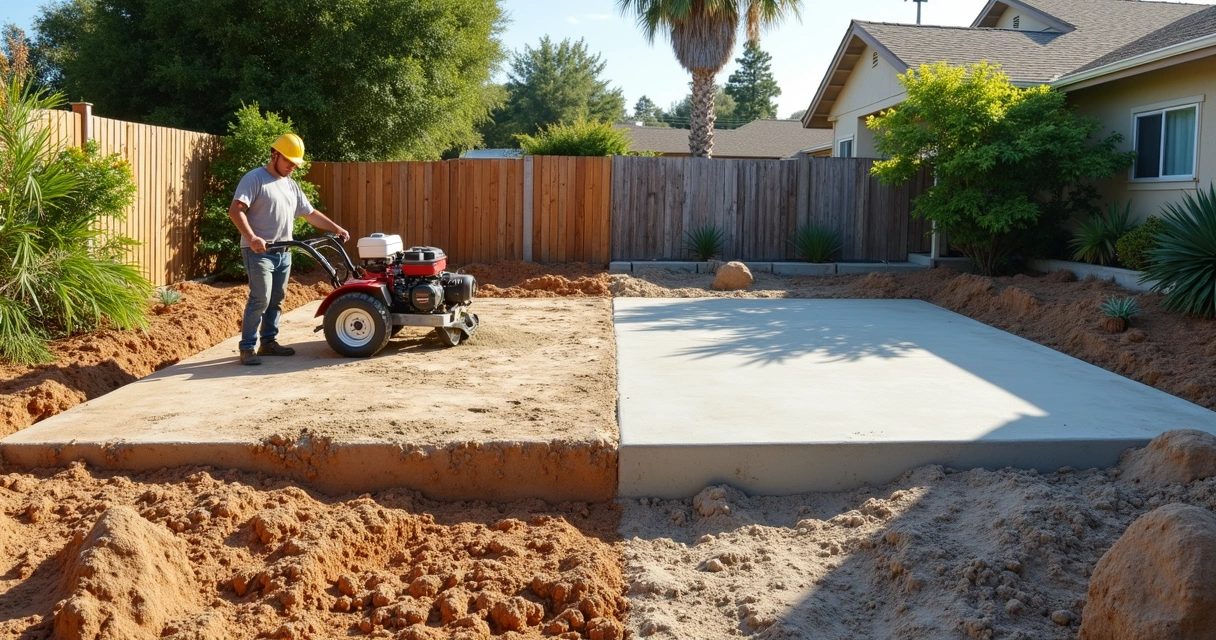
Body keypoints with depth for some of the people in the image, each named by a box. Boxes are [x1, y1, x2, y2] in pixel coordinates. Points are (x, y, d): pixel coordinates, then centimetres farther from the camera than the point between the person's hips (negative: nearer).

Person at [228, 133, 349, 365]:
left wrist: (336, 228, 16)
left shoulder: (291, 185, 16)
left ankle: (268, 341, 22)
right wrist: (251, 237, -31)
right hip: (259, 251, -8)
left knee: (276, 300, 12)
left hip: (283, 252, 8)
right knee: (260, 299, -12)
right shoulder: (255, 179, -9)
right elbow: (235, 210, -19)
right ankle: (247, 348, -6)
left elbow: (310, 213, 23)